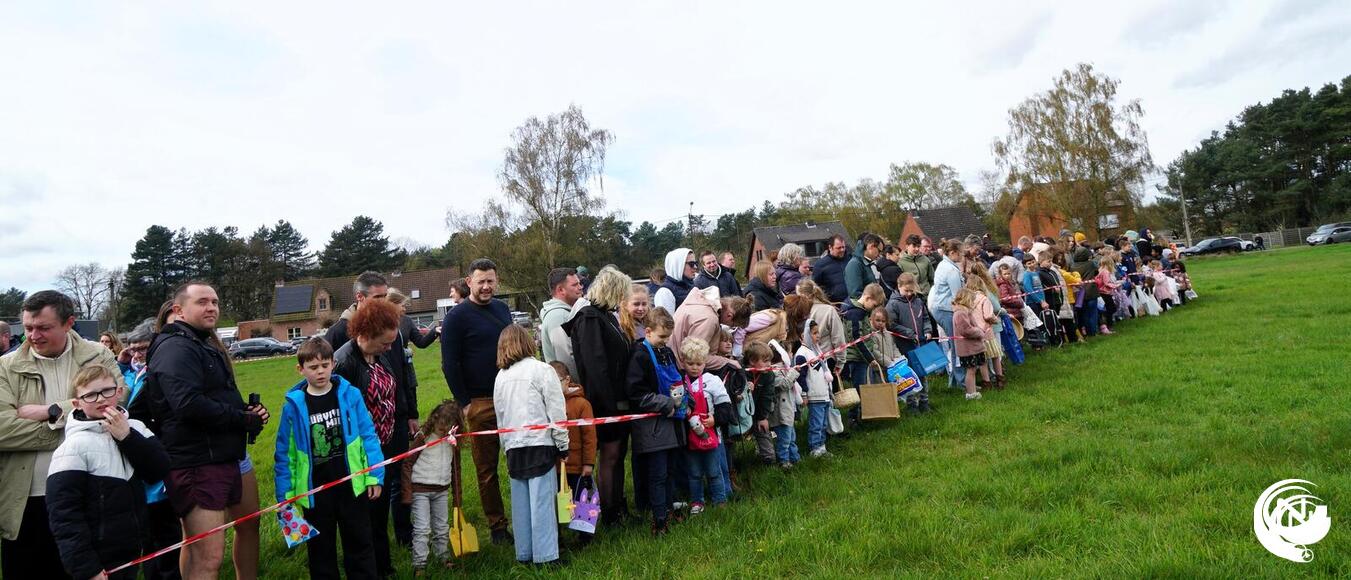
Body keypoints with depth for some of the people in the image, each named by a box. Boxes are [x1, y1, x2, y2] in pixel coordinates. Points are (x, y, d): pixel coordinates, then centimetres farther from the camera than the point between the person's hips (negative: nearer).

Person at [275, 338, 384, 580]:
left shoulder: (350, 395, -6)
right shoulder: (294, 404, -6)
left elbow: (368, 436, -3)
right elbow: (284, 453, 0)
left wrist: (375, 476, -6)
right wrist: (285, 494, -2)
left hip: (351, 485, 0)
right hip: (315, 491, 1)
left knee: (360, 543, 12)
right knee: (321, 549, 15)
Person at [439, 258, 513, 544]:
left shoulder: (502, 308, 11)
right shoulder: (456, 317, -6)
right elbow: (450, 365, -8)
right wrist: (463, 403, -10)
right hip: (479, 403, -5)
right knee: (486, 468, 4)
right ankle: (497, 526, 15)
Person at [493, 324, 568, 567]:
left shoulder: (500, 377, 10)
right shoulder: (542, 370, -6)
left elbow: (500, 416, 13)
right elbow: (557, 412, -7)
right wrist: (563, 446, 1)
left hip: (513, 447, 5)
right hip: (540, 444, -5)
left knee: (520, 502, 11)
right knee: (542, 501, -2)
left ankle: (524, 553, 18)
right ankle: (545, 555, 1)